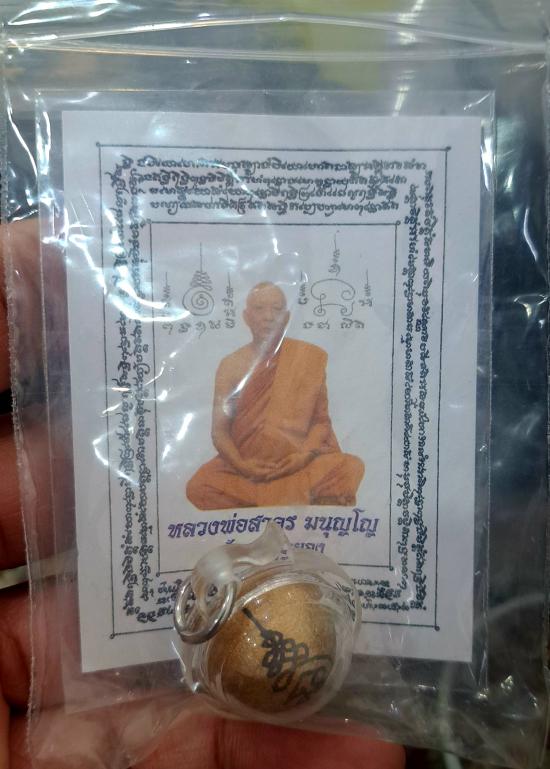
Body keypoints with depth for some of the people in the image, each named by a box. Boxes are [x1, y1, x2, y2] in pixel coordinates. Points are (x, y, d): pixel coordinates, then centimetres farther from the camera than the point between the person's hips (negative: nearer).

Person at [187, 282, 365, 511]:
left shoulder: (310, 358, 1)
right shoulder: (231, 365, 2)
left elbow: (321, 420, 4)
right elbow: (219, 429, 3)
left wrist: (304, 455, -14)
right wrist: (241, 464, -14)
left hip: (298, 464, 0)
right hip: (243, 465, 1)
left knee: (351, 468, -28)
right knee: (199, 487, -26)